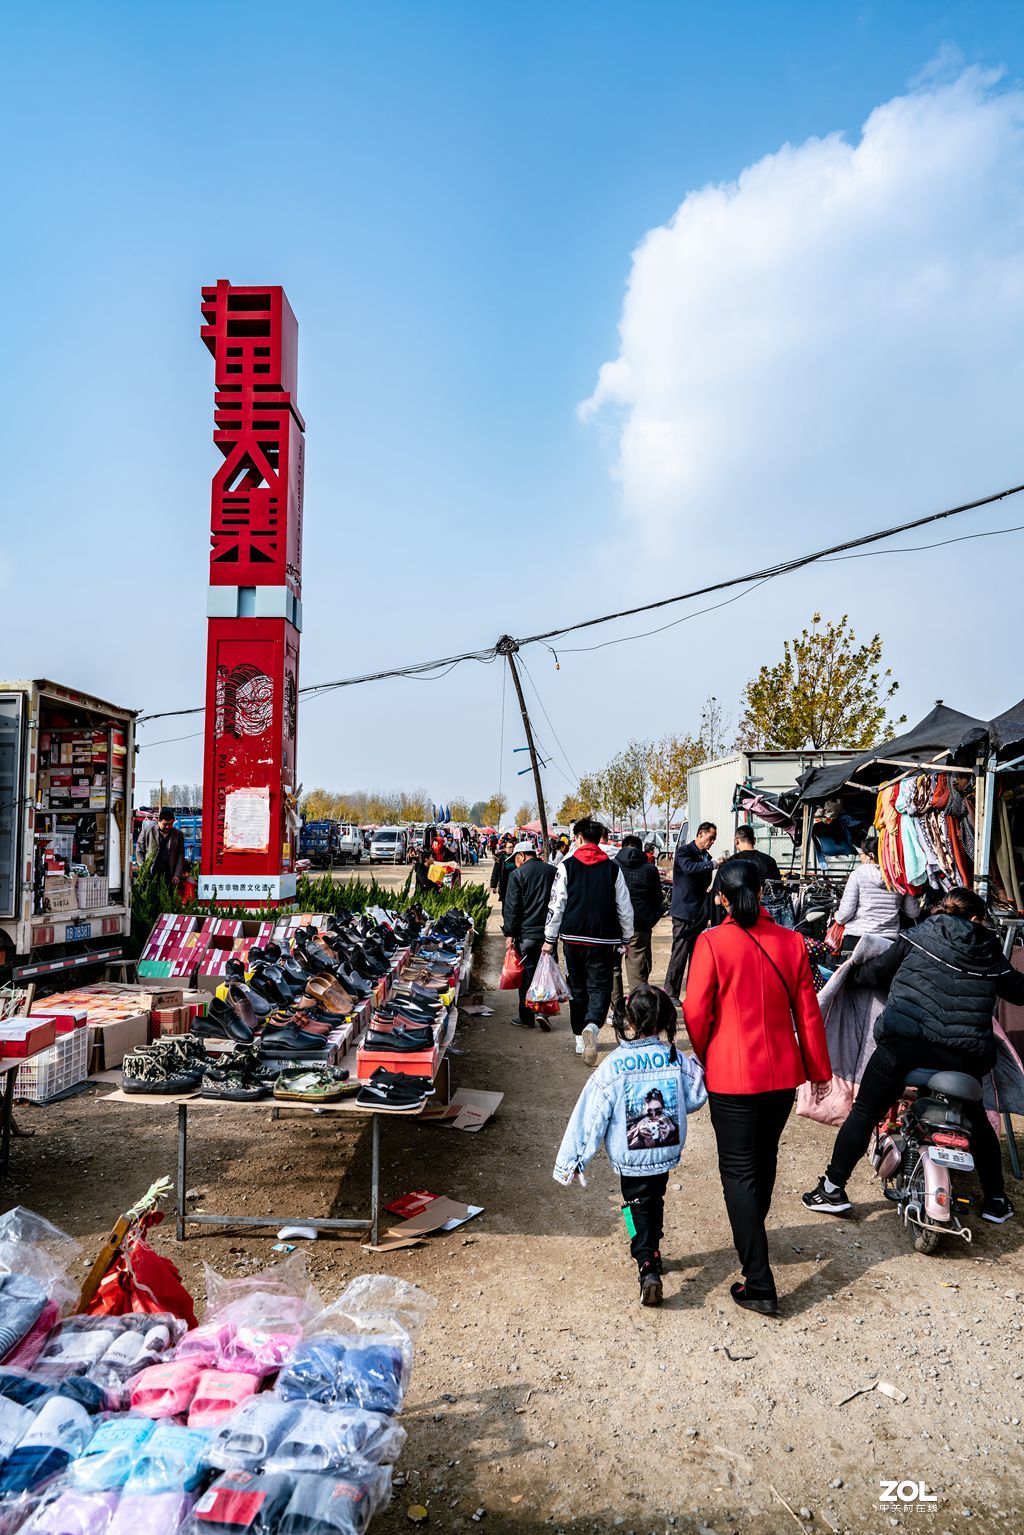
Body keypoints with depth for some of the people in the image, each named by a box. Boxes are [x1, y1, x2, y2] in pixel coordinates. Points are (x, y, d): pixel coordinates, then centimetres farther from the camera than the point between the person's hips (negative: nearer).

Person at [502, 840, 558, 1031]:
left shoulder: (517, 874, -6)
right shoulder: (552, 871, 7)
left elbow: (511, 907, -9)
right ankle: (542, 1010, -3)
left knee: (526, 974, 5)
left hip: (526, 933, -3)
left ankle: (527, 1017, 12)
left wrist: (509, 934, -4)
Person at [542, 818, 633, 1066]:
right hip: (603, 939, 0)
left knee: (577, 988, 15)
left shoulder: (566, 866, -2)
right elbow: (625, 908, 5)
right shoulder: (613, 868, 1)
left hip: (573, 936, 1)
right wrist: (626, 938, 17)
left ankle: (580, 1038, 22)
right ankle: (591, 1026, -25)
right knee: (600, 988, 2)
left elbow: (556, 905, -3)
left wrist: (550, 938, 4)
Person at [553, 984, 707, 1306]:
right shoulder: (677, 1061, -14)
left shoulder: (613, 1067, -20)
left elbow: (590, 1116, -14)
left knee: (638, 1205, 14)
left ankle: (648, 1267, -2)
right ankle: (651, 1251, 40)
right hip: (667, 1150, 3)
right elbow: (695, 1099, 1)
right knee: (655, 1200, 25)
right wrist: (695, 1067, 17)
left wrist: (573, 1159, -7)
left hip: (630, 1158, -3)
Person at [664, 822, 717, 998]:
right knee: (680, 954, -8)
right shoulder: (683, 851, -5)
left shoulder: (706, 857, 16)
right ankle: (670, 993, -1)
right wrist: (713, 864, -30)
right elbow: (689, 867, -26)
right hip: (684, 912, -7)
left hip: (700, 913, 7)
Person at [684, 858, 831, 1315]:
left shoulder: (712, 942, -15)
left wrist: (702, 1058, 6)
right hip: (783, 1071, 5)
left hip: (731, 1074, -5)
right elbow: (808, 1011, 2)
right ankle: (751, 1238, 45)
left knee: (739, 1169, 4)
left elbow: (696, 1011, -12)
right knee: (764, 1158, 23)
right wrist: (818, 1068, 13)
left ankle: (759, 1284, 3)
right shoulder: (791, 941, -4)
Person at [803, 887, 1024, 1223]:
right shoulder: (991, 955, 11)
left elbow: (874, 973, 9)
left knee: (864, 1113, 9)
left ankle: (833, 1189, 12)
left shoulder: (917, 937, 7)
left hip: (905, 1043, -2)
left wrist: (856, 968, 30)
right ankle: (995, 1201, 37)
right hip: (964, 1055, 3)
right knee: (978, 1121, 28)